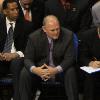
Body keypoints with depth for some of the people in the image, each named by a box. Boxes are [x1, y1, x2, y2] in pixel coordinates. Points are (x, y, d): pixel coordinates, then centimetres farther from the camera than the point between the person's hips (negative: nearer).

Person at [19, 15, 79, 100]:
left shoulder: (68, 35, -12)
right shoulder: (34, 37, -10)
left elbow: (69, 58, -12)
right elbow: (28, 59, -7)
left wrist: (56, 70, -31)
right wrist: (34, 69, -31)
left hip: (60, 70, 0)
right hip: (40, 69, 1)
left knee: (70, 72, -30)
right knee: (24, 73, -23)